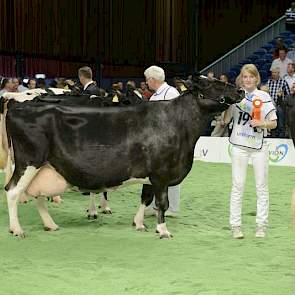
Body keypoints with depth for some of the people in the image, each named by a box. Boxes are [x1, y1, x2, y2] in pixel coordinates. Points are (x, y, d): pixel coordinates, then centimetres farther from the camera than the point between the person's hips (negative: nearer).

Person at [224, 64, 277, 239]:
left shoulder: (264, 97, 2)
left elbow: (273, 123, 5)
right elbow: (225, 119, -4)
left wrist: (262, 123, -14)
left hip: (259, 145, 0)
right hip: (239, 145, 0)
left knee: (262, 186, 3)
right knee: (238, 186, 1)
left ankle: (262, 225, 10)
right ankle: (235, 225, 4)